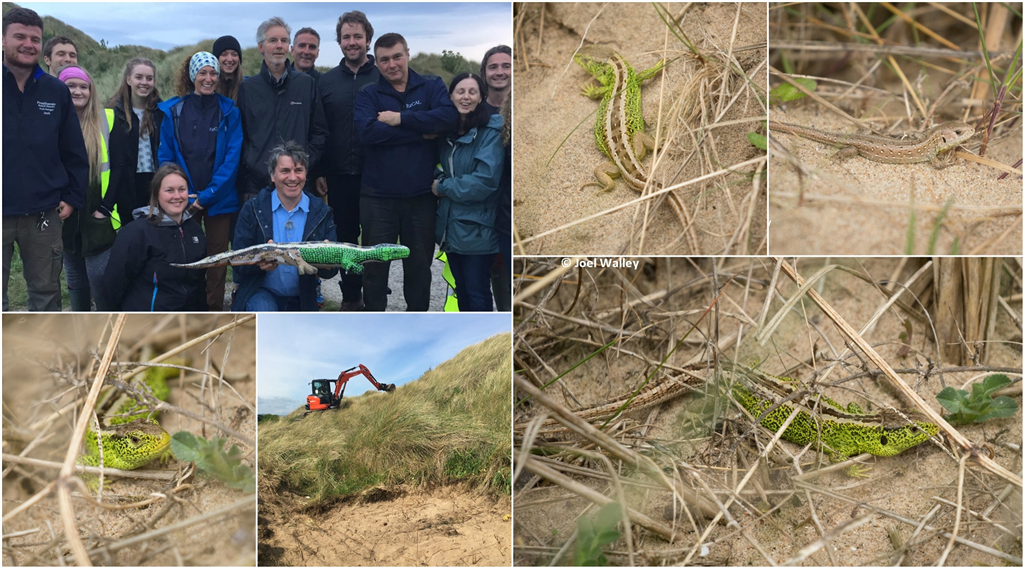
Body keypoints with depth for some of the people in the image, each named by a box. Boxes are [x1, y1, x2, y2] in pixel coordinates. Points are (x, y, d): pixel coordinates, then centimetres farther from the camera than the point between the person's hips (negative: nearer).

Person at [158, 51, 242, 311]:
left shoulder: (229, 112, -1)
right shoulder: (173, 111, 2)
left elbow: (231, 158, -6)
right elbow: (166, 158, 2)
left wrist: (208, 194, -14)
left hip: (219, 199, 0)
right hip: (184, 200, 1)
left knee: (217, 255, 5)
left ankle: (214, 310, 15)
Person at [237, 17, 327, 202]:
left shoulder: (307, 84, 10)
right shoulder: (247, 88, 9)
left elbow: (320, 132, 10)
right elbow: (239, 135, 10)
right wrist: (249, 166, -2)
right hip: (256, 182, 0)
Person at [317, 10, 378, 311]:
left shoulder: (384, 78, -1)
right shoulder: (326, 81, 6)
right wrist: (318, 172, 2)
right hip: (339, 176, 2)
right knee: (345, 238, 11)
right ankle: (350, 296, 23)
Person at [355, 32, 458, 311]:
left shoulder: (432, 86, 4)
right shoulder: (367, 95, 1)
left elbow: (449, 116, -17)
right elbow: (368, 131, -18)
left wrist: (401, 118, -17)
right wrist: (421, 133, -16)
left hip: (421, 195, 1)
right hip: (377, 197, -1)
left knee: (419, 264, 14)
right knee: (375, 266, 9)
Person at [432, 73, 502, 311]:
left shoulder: (490, 132, -12)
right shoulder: (447, 131, 9)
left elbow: (485, 180, -21)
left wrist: (443, 187, -12)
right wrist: (438, 180, 0)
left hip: (476, 228, -7)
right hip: (451, 225, 7)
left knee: (477, 292, -1)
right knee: (461, 289, 16)